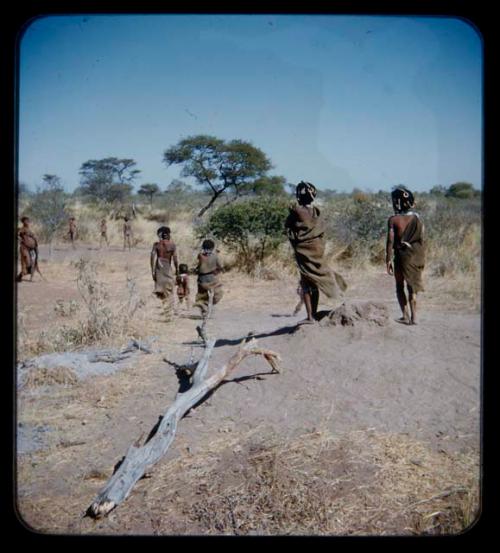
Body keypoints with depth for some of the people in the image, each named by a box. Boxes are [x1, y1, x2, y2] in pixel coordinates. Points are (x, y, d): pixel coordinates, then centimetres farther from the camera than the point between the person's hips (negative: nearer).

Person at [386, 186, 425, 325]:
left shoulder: (393, 219, -9)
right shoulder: (417, 217, 1)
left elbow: (390, 241, -12)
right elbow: (421, 239, 3)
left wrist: (388, 260, -6)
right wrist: (422, 259, 11)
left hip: (401, 256, -3)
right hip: (416, 255, 3)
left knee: (400, 287, 13)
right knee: (413, 287, 13)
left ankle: (406, 316, 5)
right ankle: (414, 317, 10)